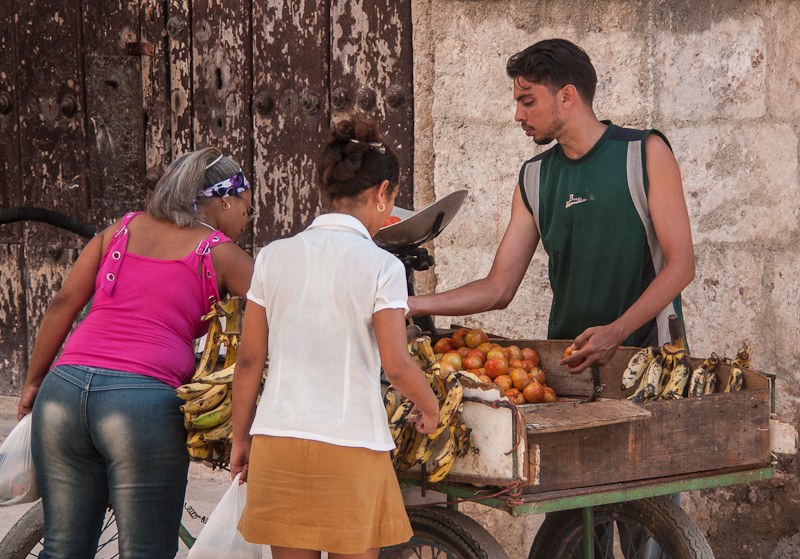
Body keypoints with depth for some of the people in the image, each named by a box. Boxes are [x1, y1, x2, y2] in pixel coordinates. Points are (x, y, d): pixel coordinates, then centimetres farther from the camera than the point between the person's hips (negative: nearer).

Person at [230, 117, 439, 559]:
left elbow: (249, 361, 6)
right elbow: (397, 365, -11)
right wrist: (430, 407, 8)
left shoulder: (274, 257, 4)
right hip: (351, 440, -3)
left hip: (277, 439, 3)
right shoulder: (381, 266, -7)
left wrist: (240, 438, 16)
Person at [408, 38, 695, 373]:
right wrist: (414, 306, 1)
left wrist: (616, 332, -17)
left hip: (647, 355, -4)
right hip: (566, 357, 4)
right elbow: (499, 287, 12)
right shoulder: (534, 178, 13)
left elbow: (681, 263, -6)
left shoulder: (646, 153, -1)